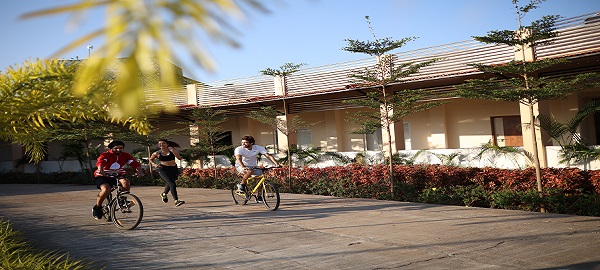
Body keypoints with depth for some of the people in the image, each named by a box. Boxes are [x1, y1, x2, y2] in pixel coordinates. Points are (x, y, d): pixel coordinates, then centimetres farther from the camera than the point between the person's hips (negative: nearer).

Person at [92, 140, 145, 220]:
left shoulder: (125, 155, -4)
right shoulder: (105, 155, -13)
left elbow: (135, 163, -16)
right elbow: (100, 162, -34)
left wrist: (139, 171, -38)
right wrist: (101, 170, -58)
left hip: (118, 175, 3)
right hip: (104, 176, -3)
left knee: (126, 182, -30)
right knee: (106, 189, -31)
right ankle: (97, 207, -6)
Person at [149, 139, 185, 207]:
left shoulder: (172, 150, -2)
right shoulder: (157, 153, -1)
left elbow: (179, 158, -12)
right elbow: (151, 159, 18)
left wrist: (174, 152, -23)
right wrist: (155, 164, -1)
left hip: (174, 169, 3)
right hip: (163, 169, -3)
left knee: (169, 183, 24)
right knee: (172, 183, -23)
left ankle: (164, 194, 56)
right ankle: (176, 201, -29)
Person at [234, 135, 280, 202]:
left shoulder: (258, 148, -13)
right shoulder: (239, 149, -19)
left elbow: (268, 156, -20)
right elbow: (238, 159, -35)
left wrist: (276, 164, -35)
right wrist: (243, 167, -54)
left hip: (253, 166, 4)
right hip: (241, 166, -4)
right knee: (250, 171, -35)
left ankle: (259, 196, 1)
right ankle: (241, 185, -11)